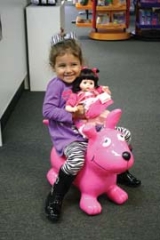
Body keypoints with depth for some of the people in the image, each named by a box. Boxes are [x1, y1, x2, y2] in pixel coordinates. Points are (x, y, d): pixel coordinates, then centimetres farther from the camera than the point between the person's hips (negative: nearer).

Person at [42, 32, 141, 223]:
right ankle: (54, 198, -15)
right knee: (76, 159, -37)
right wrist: (72, 115, -25)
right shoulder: (56, 85, -15)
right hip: (68, 135, -7)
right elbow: (47, 111, -22)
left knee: (125, 134, 7)